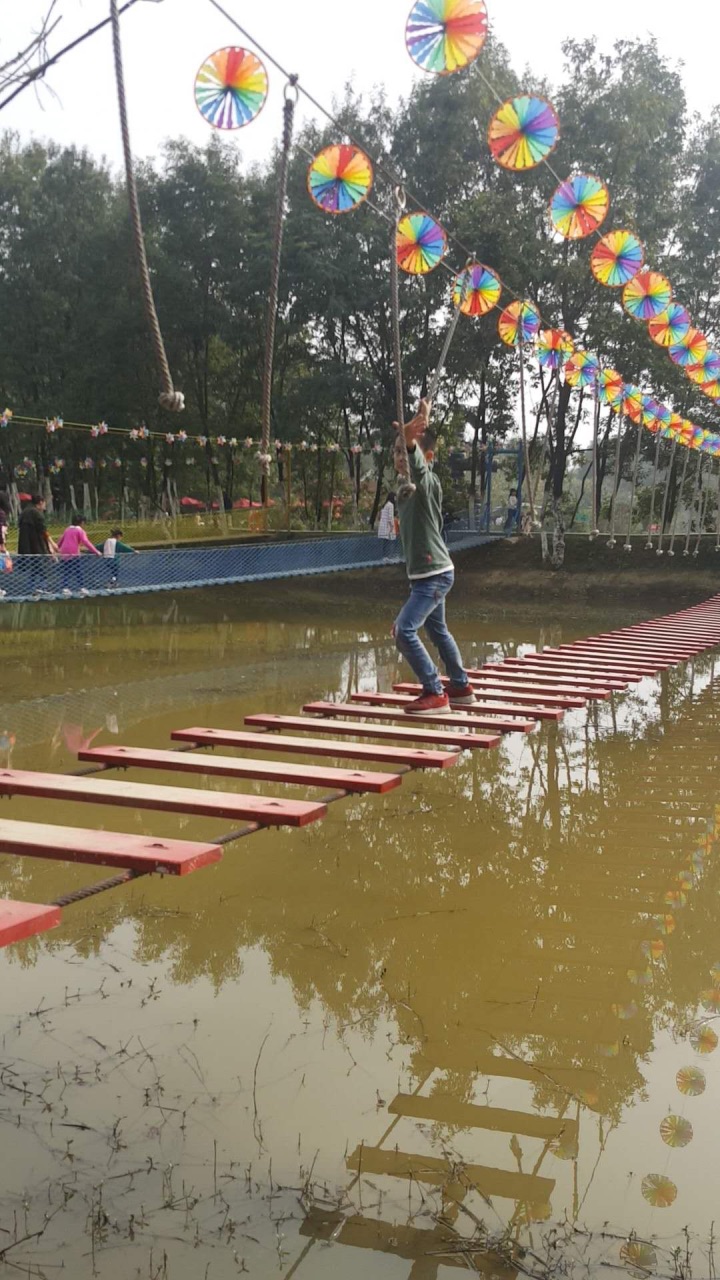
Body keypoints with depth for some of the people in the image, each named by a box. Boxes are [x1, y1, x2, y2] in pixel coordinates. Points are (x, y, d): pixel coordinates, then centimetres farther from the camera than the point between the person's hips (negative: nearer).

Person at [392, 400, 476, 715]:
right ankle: (461, 687, 37)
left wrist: (411, 440, -52)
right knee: (438, 631, 22)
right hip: (426, 574, 10)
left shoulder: (428, 482, -17)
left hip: (434, 574, -10)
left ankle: (435, 694, -10)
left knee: (404, 630, -17)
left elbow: (418, 463, -38)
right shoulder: (407, 484, 6)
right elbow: (401, 453, 25)